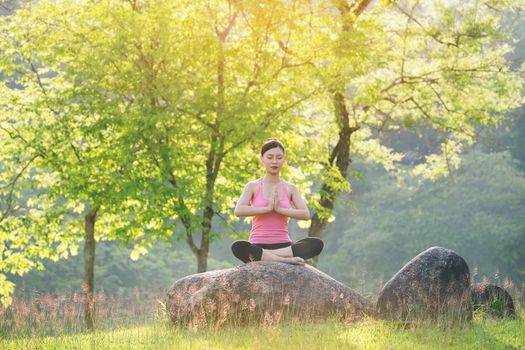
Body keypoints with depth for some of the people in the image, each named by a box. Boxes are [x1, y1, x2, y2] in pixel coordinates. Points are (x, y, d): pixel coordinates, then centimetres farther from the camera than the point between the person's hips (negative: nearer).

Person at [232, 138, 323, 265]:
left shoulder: (290, 188, 9)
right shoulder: (253, 187, 5)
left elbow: (306, 214, -5)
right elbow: (238, 211, -12)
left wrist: (279, 209, -13)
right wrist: (268, 208, -14)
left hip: (283, 245, 3)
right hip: (258, 245, -3)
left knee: (317, 244, -26)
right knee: (238, 247, -36)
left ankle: (260, 256, -26)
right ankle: (286, 259, -32)